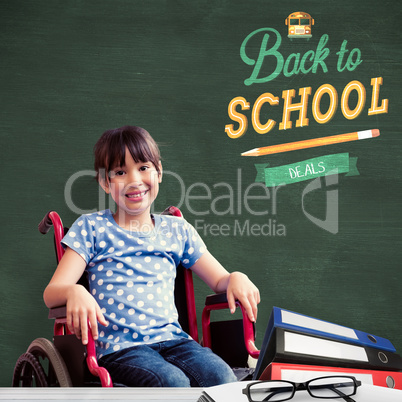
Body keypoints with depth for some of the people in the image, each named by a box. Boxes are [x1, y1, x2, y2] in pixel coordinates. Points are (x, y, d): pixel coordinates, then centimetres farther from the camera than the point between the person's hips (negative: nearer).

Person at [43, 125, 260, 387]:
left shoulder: (177, 230, 16)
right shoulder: (92, 228, 8)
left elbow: (219, 280, 19)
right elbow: (51, 293, -1)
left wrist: (236, 278, -6)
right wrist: (74, 292, -26)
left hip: (171, 338, 3)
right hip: (118, 346, -3)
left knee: (221, 375, -28)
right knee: (173, 383, -32)